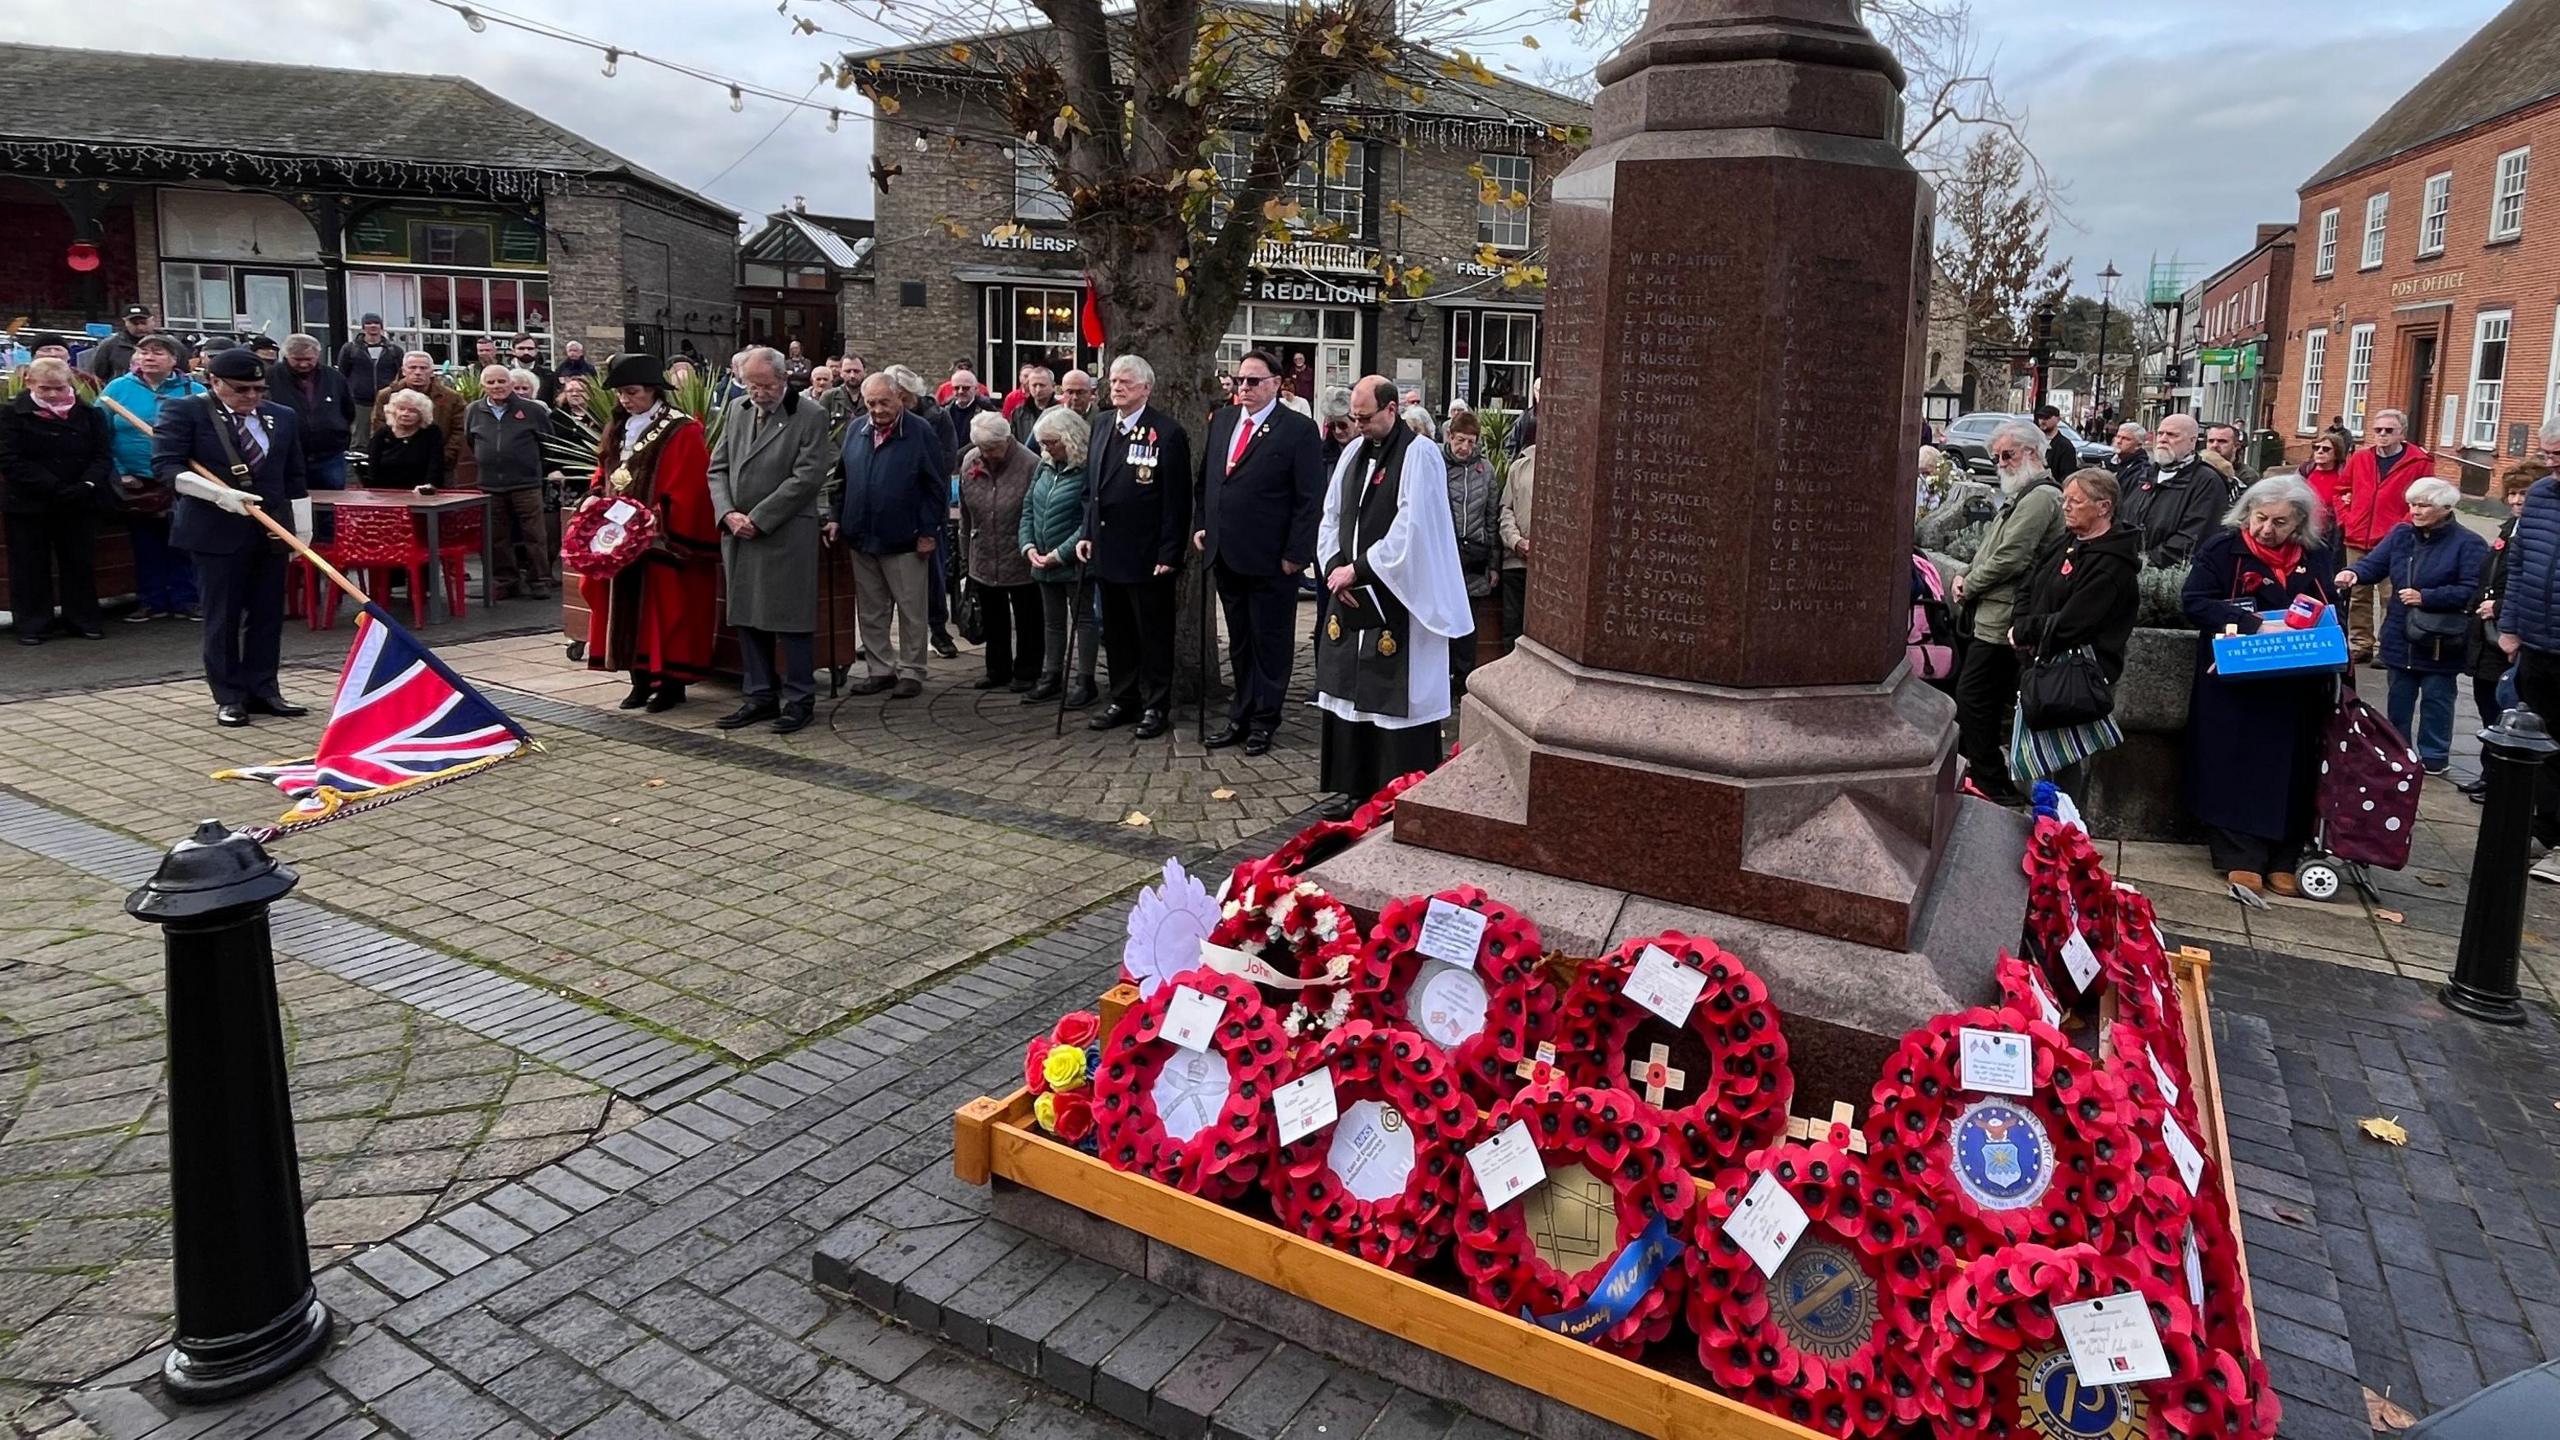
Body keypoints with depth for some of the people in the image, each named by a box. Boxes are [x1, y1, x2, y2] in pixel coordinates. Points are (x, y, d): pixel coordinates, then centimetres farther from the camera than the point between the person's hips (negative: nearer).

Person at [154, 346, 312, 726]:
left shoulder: (282, 418, 11)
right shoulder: (184, 413, -2)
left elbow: (295, 478, 15)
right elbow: (165, 466, -10)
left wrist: (303, 530, 11)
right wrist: (219, 493, -22)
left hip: (271, 531, 4)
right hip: (216, 532, -4)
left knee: (268, 614, 7)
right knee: (223, 616, 1)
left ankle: (262, 691, 15)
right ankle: (228, 697, 8)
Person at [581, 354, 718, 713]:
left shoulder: (681, 433, -12)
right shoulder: (619, 429, 12)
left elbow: (689, 491, -16)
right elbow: (604, 472, 18)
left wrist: (657, 519, -21)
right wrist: (597, 496, -1)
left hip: (662, 543, -7)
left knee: (664, 610, -2)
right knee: (629, 609, 9)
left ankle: (672, 682, 7)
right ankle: (641, 680, 17)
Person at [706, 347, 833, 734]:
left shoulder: (810, 415, -6)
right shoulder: (736, 409, 12)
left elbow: (807, 477, -13)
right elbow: (718, 468, 13)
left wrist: (758, 519, -13)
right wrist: (728, 514, -4)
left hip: (786, 536, -6)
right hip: (738, 533, 6)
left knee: (791, 620, -1)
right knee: (747, 618, 11)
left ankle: (799, 700, 10)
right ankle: (759, 697, 21)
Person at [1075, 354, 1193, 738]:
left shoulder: (1167, 432, -10)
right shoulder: (1104, 426, 11)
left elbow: (1177, 499, -12)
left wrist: (1169, 553, -15)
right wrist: (1087, 533, 10)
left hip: (1147, 555, -7)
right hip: (1107, 551, 7)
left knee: (1153, 633, 4)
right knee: (1116, 631, 14)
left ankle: (1155, 706, 13)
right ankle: (1123, 700, 26)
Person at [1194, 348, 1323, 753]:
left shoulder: (1299, 430, -8)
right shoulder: (1222, 420, 11)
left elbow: (1309, 500, -10)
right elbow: (1204, 479, 20)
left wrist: (1296, 555, -14)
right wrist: (1200, 525, 10)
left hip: (1270, 560, -6)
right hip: (1224, 554, 6)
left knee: (1269, 644, 5)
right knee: (1239, 643, 15)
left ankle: (1263, 723, 16)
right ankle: (1241, 717, 24)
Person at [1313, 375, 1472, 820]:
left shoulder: (1419, 456, -11)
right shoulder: (1354, 453, 11)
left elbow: (1410, 530, -19)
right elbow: (1330, 518, 14)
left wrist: (1358, 570, -16)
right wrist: (1335, 566, -3)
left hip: (1398, 600, -7)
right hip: (1352, 598, 7)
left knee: (1396, 698, -3)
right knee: (1350, 693, 12)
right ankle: (1356, 788, 23)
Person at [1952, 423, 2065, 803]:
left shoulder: (2041, 497, -14)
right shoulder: (2021, 496, 20)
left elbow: (2008, 559, -21)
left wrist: (1968, 586, -9)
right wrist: (1966, 575, 4)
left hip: (2000, 619, -10)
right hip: (1989, 615, 10)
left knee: (1973, 697, -7)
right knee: (1972, 696, 15)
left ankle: (1992, 783, 0)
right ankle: (1974, 767, 24)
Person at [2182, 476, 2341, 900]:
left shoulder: (2318, 558, 8)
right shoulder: (2223, 548, -3)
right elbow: (2194, 601, -12)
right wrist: (2255, 626, -22)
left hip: (2295, 689, 4)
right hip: (2234, 684, -4)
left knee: (2290, 773, 5)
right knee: (2236, 771, -6)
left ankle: (2281, 860, 12)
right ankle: (2241, 860, -2)